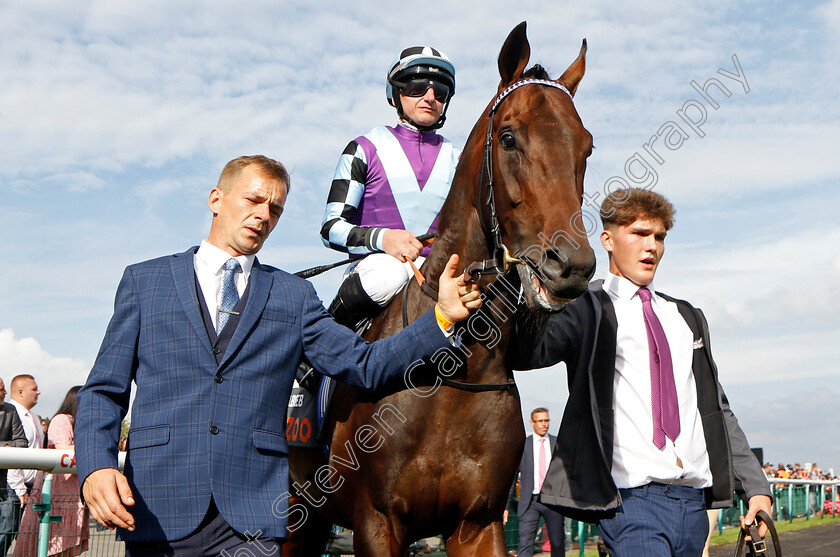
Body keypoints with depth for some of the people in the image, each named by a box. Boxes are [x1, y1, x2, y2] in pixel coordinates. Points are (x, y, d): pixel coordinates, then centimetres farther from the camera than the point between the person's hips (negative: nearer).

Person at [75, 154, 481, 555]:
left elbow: (365, 365, 5)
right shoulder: (144, 280, 12)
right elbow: (104, 390, 7)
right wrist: (95, 467, -11)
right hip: (157, 508, 0)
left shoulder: (294, 296, 14)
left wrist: (443, 316, -7)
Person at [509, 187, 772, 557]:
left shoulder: (687, 317, 22)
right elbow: (525, 353, -19)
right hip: (632, 498, -6)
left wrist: (755, 485, 16)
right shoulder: (587, 309, 0)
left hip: (695, 500, 6)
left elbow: (717, 408, 23)